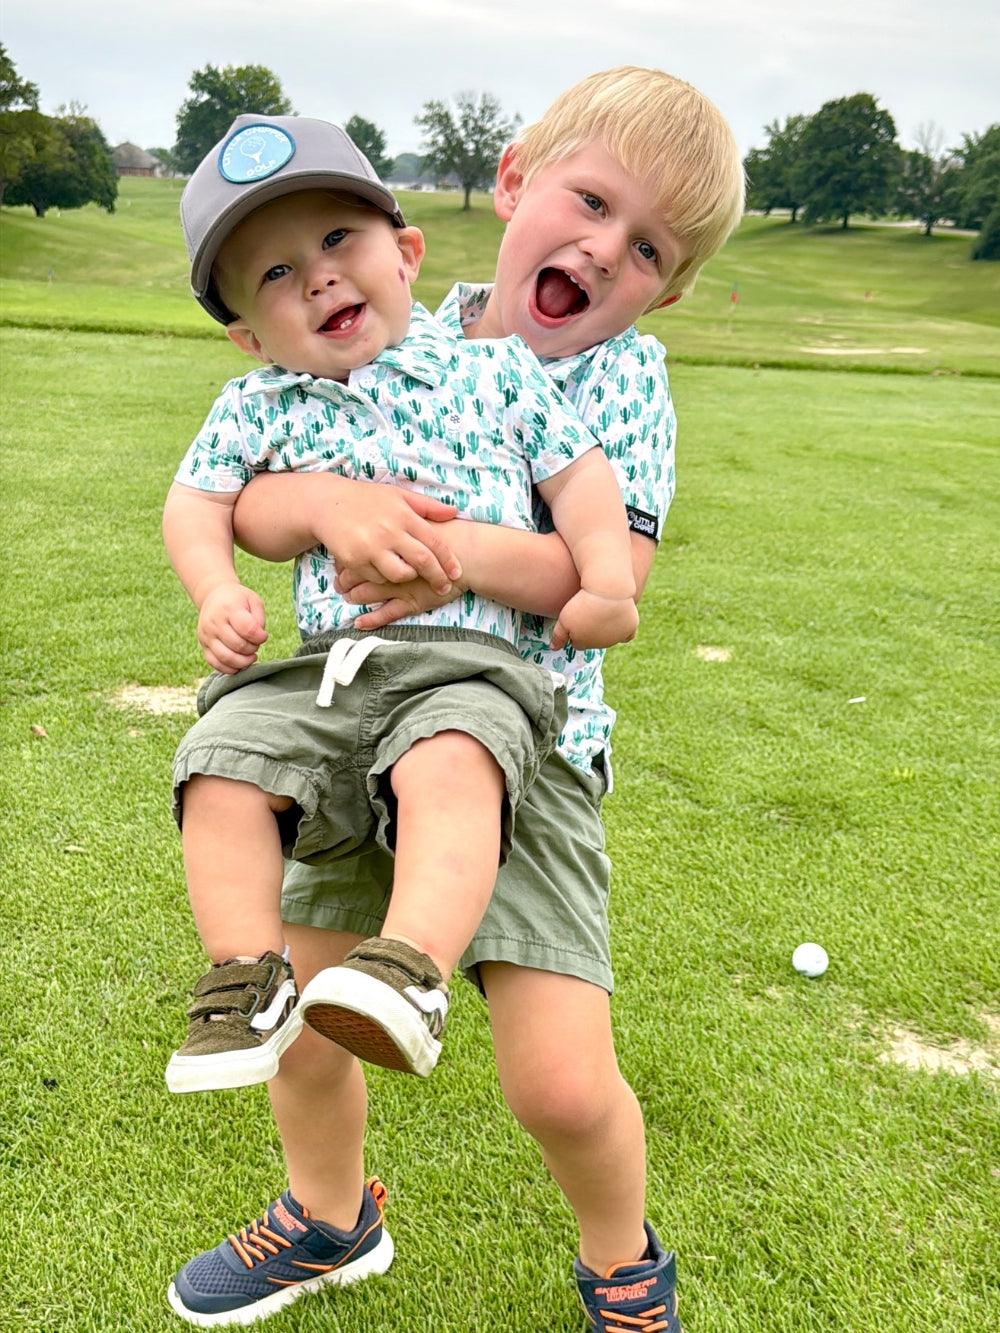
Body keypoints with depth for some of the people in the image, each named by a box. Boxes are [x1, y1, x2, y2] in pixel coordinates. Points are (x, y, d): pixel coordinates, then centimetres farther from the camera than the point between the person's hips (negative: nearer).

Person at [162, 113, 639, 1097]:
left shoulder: (492, 367, 11)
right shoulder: (257, 406, 17)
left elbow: (575, 471, 12)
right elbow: (197, 499, 16)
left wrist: (607, 579, -4)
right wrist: (216, 589, -5)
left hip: (469, 659, -3)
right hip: (318, 667, 3)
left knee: (451, 770, -35)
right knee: (221, 772, -19)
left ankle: (411, 968, -40)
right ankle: (246, 979, -11)